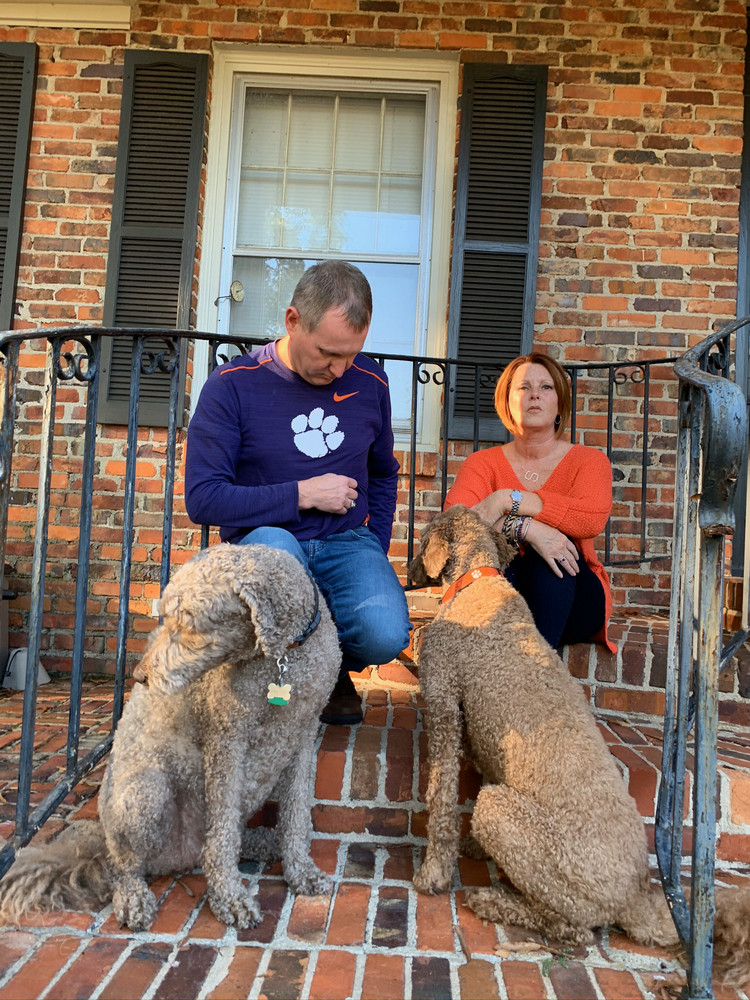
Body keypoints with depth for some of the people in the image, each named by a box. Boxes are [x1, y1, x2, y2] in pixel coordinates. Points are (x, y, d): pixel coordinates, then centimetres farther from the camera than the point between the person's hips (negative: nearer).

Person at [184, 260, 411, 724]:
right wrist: (301, 495, -13)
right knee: (275, 550, -39)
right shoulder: (232, 385, -7)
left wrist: (374, 553, 9)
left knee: (386, 636, -27)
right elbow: (203, 499, -11)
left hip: (347, 543, 3)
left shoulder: (369, 383, 5)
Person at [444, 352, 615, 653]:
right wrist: (525, 528, -31)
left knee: (550, 539, -29)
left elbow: (593, 517, -19)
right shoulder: (483, 463, 5)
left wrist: (508, 500, -24)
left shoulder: (589, 460, 4)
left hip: (571, 608, 0)